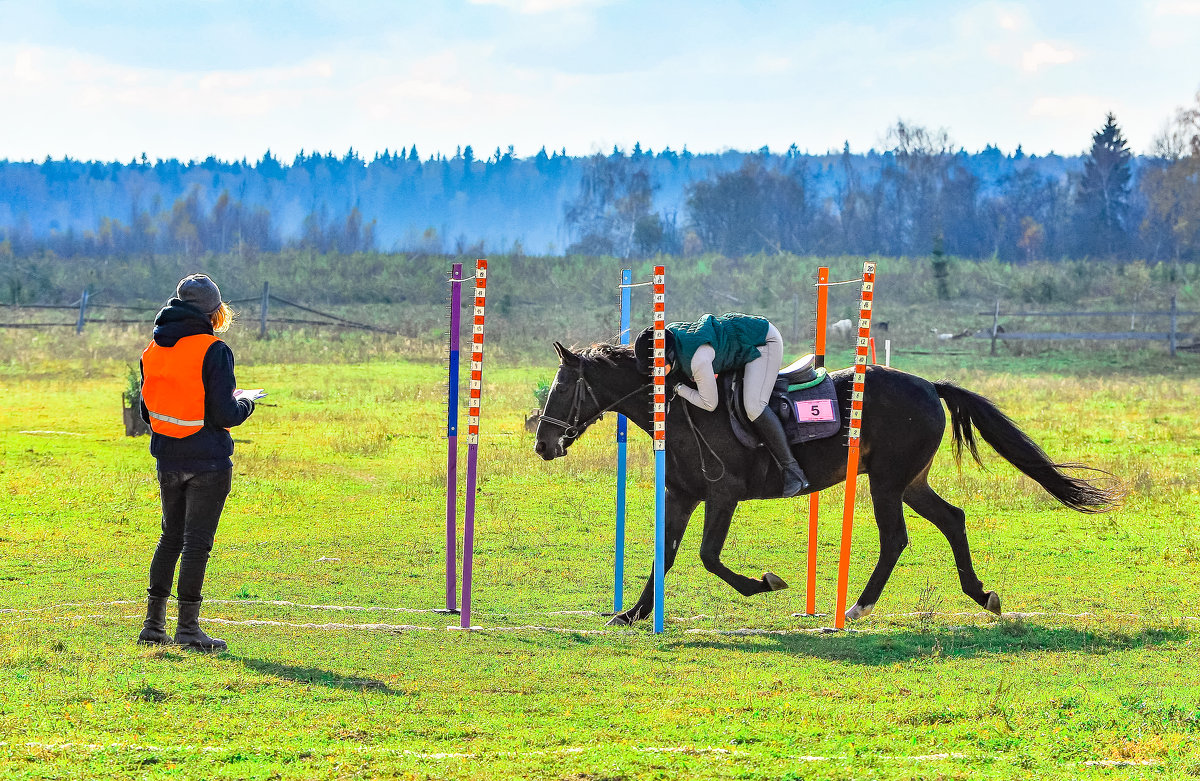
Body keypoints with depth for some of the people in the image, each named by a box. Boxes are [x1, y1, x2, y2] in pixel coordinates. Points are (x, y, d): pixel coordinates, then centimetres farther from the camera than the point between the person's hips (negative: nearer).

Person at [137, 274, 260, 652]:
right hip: (208, 461, -6)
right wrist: (246, 401, 4)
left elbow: (148, 411, 13)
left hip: (168, 460, 6)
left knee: (171, 537, 17)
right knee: (197, 541, -2)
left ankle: (153, 624, 18)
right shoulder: (213, 351, -14)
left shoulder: (153, 350, 6)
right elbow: (225, 414, -17)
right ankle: (188, 627, -2)